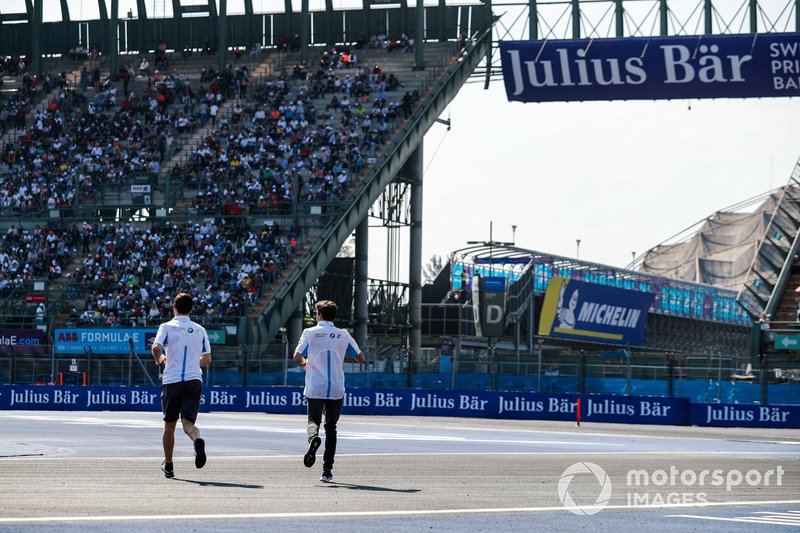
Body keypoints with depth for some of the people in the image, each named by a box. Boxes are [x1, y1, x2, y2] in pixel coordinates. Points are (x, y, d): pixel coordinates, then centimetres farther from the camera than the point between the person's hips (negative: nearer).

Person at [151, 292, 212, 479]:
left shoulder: (167, 327, 0)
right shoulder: (200, 330, 10)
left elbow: (156, 348, -16)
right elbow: (207, 359, 13)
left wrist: (160, 359, 5)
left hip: (172, 381, -1)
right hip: (194, 381, 1)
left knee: (169, 426, 13)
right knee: (188, 423, -6)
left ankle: (168, 465, 22)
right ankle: (198, 440, -41)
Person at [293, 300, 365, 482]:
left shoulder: (309, 332, -1)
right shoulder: (343, 334, 4)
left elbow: (297, 357, -8)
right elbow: (360, 358, 8)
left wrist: (304, 363, 16)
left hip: (315, 388, -2)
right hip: (336, 389, 2)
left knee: (313, 421, -1)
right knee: (331, 428, 11)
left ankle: (313, 438, -39)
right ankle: (327, 471, 9)